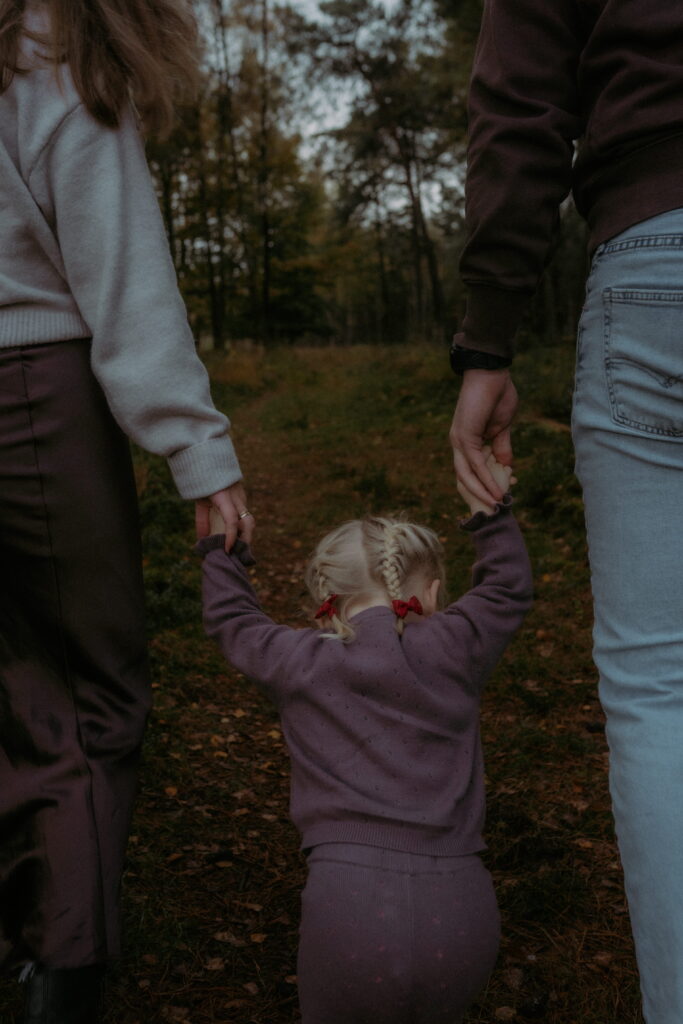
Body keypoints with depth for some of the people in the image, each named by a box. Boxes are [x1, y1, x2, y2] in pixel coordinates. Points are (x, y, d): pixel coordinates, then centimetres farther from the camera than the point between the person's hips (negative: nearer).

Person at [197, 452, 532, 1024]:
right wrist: (491, 512, 35)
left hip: (354, 909, -2)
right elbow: (508, 589, 26)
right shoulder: (452, 649, 7)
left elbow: (231, 620, 28)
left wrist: (222, 548, 43)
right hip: (458, 915, 2)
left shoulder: (299, 664, 8)